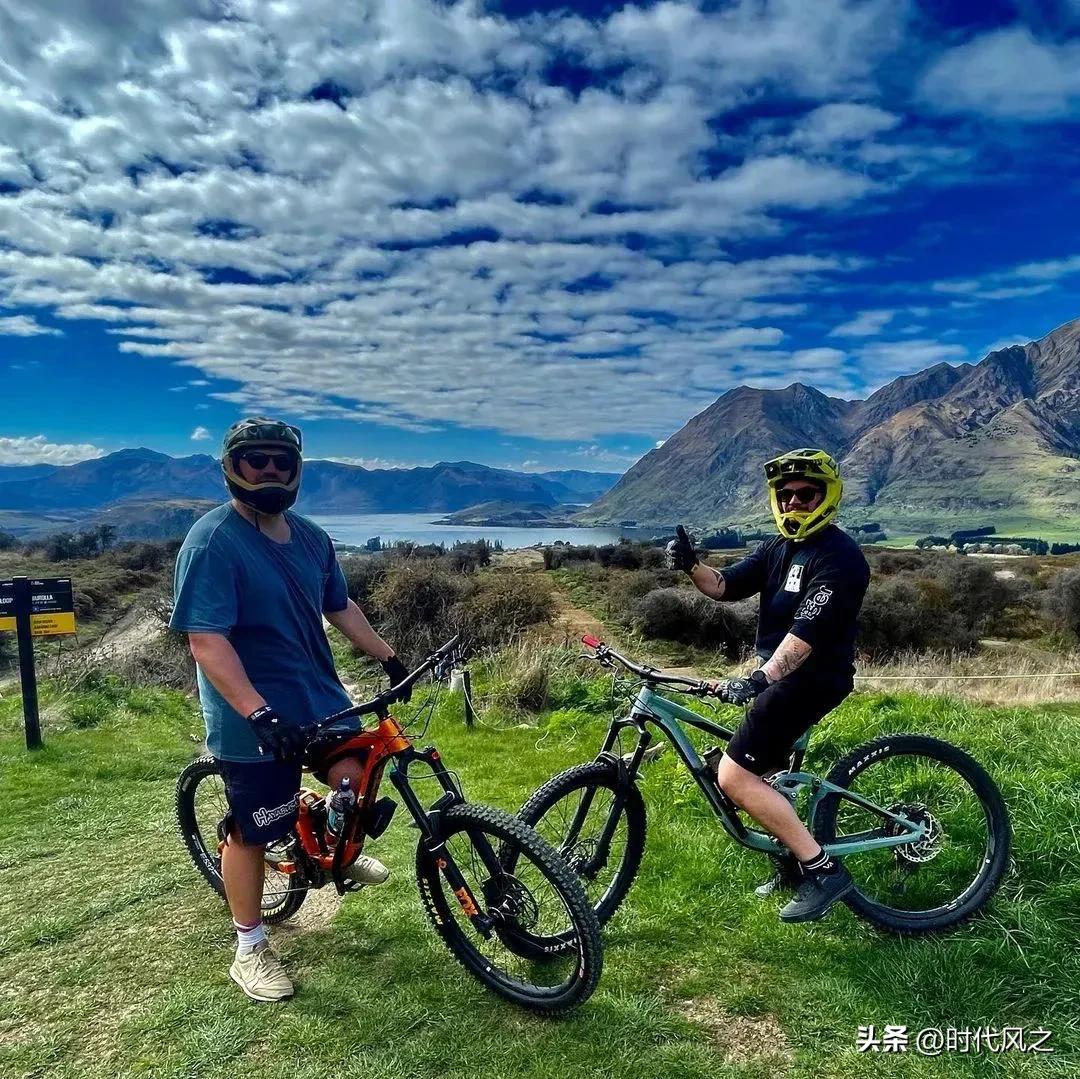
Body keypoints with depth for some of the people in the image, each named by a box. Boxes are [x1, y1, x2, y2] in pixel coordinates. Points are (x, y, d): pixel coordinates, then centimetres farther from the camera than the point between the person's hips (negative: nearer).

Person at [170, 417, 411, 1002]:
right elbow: (207, 642, -25)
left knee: (354, 780, 6)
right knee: (251, 832, 7)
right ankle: (250, 949, 29)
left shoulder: (311, 538, 5)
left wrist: (389, 657, 15)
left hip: (320, 697, 6)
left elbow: (340, 607, 16)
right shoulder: (212, 541, -18)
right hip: (252, 718, -6)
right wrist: (260, 714, -33)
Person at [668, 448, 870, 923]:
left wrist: (760, 678, -38)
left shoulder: (838, 556, -18)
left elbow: (807, 631, -28)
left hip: (811, 680, -10)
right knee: (763, 772, 20)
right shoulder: (777, 549, 9)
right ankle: (796, 859, 39)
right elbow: (724, 585, 2)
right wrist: (691, 566, -18)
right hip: (780, 675, 10)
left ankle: (822, 869, -5)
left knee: (733, 776, -14)